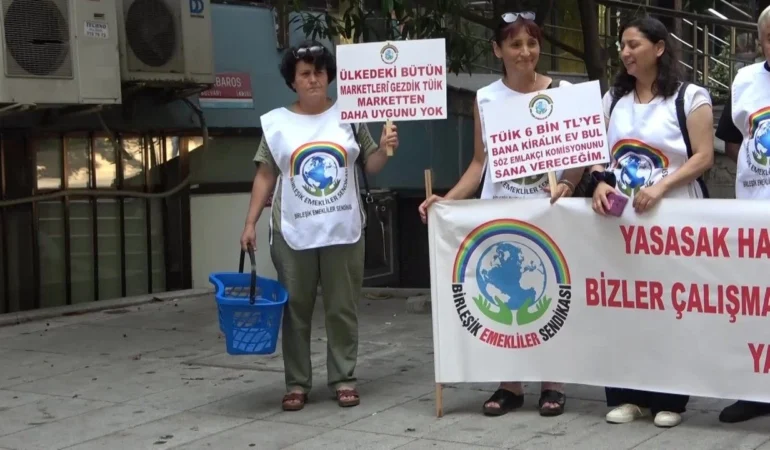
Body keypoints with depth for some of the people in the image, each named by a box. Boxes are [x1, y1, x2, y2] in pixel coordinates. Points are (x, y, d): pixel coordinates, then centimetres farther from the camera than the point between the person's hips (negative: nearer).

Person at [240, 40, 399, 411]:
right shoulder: (277, 123, 3)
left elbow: (371, 166, 9)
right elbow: (265, 177, 5)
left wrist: (385, 148, -12)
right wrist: (250, 223, 0)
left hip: (343, 230, 0)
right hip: (293, 233, 0)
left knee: (342, 308, 6)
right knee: (296, 310, 6)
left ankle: (343, 379, 17)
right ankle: (296, 383, 14)